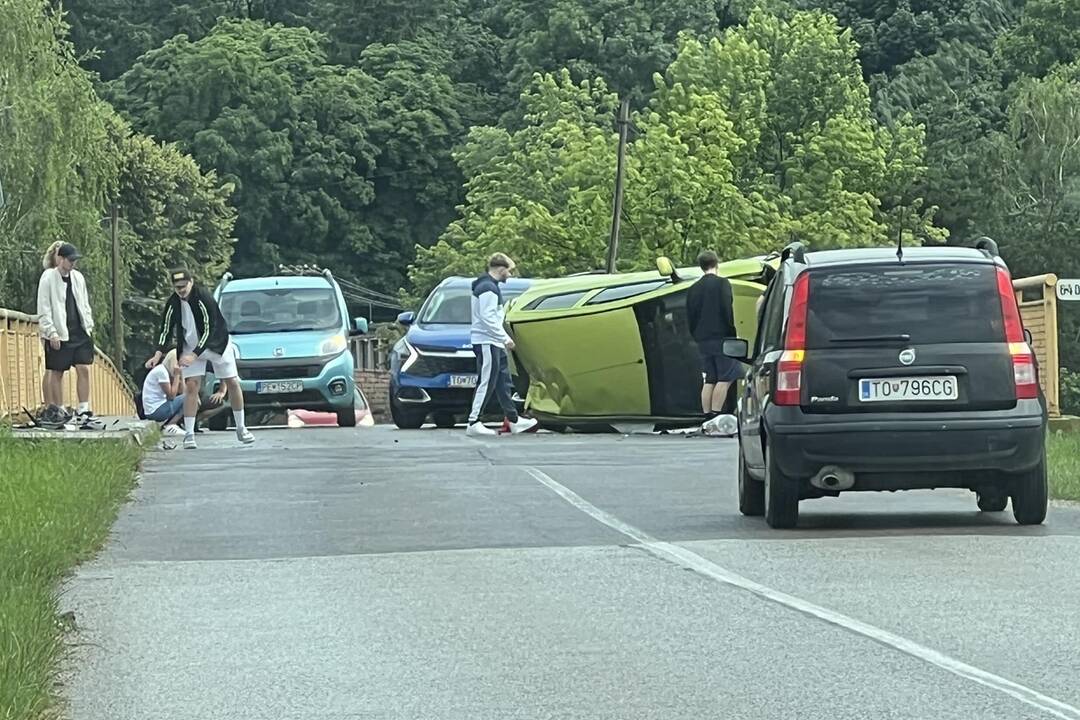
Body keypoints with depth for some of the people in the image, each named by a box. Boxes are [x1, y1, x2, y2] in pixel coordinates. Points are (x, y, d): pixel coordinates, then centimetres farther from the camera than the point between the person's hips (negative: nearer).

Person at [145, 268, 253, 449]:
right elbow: (166, 330, -6)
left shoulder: (204, 298, -27)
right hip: (190, 347, 2)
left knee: (233, 384, 0)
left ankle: (241, 429, 15)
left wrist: (194, 355, -34)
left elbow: (209, 331, -28)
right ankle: (189, 435, -11)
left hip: (217, 343, -2)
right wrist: (158, 354, -19)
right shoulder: (173, 304, -14)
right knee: (191, 387, -11)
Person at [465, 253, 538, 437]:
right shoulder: (488, 288, -15)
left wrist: (504, 338, 18)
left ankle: (514, 421, 18)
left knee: (504, 383, 13)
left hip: (494, 344, 11)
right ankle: (474, 423, -8)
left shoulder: (491, 286, 19)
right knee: (486, 384, -9)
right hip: (487, 343, -11)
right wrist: (505, 338, -17)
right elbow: (487, 318, -22)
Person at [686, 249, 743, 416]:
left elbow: (690, 316, 15)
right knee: (725, 378, -5)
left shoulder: (693, 289, 13)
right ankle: (716, 415, -13)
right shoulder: (721, 283, -5)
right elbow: (727, 310, -11)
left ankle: (707, 415, 6)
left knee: (709, 380, 9)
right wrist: (731, 333, -4)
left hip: (703, 340, 6)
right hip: (721, 338, -6)